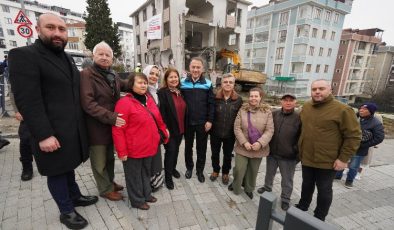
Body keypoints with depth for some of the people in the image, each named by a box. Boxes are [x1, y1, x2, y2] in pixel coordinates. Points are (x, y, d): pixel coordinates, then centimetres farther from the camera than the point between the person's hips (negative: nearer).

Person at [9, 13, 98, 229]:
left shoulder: (67, 58, 14)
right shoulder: (24, 55, -11)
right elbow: (27, 100, -18)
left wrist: (80, 123, 14)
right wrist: (43, 135, -22)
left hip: (73, 129, 7)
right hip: (52, 133, -6)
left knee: (69, 166, 22)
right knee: (57, 171, 10)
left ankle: (75, 196, 40)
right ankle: (66, 211, 28)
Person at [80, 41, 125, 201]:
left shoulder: (114, 76, 11)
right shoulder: (86, 74, -12)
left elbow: (117, 98, 23)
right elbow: (87, 103, -22)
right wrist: (110, 117, -27)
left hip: (112, 125, 7)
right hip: (96, 127, -7)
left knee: (110, 157, 21)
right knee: (100, 161, 9)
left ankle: (110, 182, 40)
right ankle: (106, 189, 27)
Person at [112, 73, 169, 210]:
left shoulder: (149, 99, 6)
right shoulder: (124, 102, -17)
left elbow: (157, 119, 16)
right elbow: (118, 130, -17)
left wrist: (164, 132, 14)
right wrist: (122, 151, -16)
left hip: (149, 147, 7)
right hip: (133, 149, -7)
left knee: (146, 172, 23)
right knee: (134, 175, 13)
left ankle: (146, 194, 44)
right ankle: (137, 200, 34)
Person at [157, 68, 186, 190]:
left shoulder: (180, 92, 9)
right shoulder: (162, 92, -12)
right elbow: (161, 112, -18)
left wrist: (184, 126, 11)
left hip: (180, 128, 6)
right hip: (169, 128, -6)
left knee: (176, 149, 19)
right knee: (170, 151, 1)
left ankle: (173, 168, 41)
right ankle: (168, 176, 18)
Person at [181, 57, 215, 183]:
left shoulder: (208, 84, -2)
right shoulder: (183, 83, 0)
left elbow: (211, 104, -3)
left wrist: (209, 120, -9)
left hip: (202, 123, -1)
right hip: (187, 122, 1)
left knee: (202, 148, 11)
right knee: (188, 146, 16)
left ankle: (200, 170, 30)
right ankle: (189, 168, 37)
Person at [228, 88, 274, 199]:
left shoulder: (267, 111, -5)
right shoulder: (243, 109, -4)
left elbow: (269, 131, -8)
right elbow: (237, 128, -6)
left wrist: (260, 143, -20)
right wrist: (244, 142, -15)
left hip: (258, 148, 1)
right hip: (242, 147, 0)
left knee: (253, 171, 16)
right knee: (239, 169, 2)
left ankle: (249, 189, 42)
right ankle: (236, 186, 33)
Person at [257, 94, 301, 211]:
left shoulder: (299, 118, -12)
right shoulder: (274, 114, -2)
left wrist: (296, 151, -11)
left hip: (288, 156, -3)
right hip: (271, 153, 4)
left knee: (287, 180, 14)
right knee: (269, 173, 24)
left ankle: (285, 199, 34)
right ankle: (267, 187, 48)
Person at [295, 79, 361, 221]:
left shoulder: (342, 110, -14)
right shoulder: (306, 107, 3)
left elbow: (354, 136, -12)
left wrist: (343, 158, -14)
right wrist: (300, 149, 13)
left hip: (327, 161, -5)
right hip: (307, 158, 5)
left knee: (324, 190, 13)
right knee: (307, 185, 22)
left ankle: (319, 218, 33)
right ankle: (302, 207, 43)